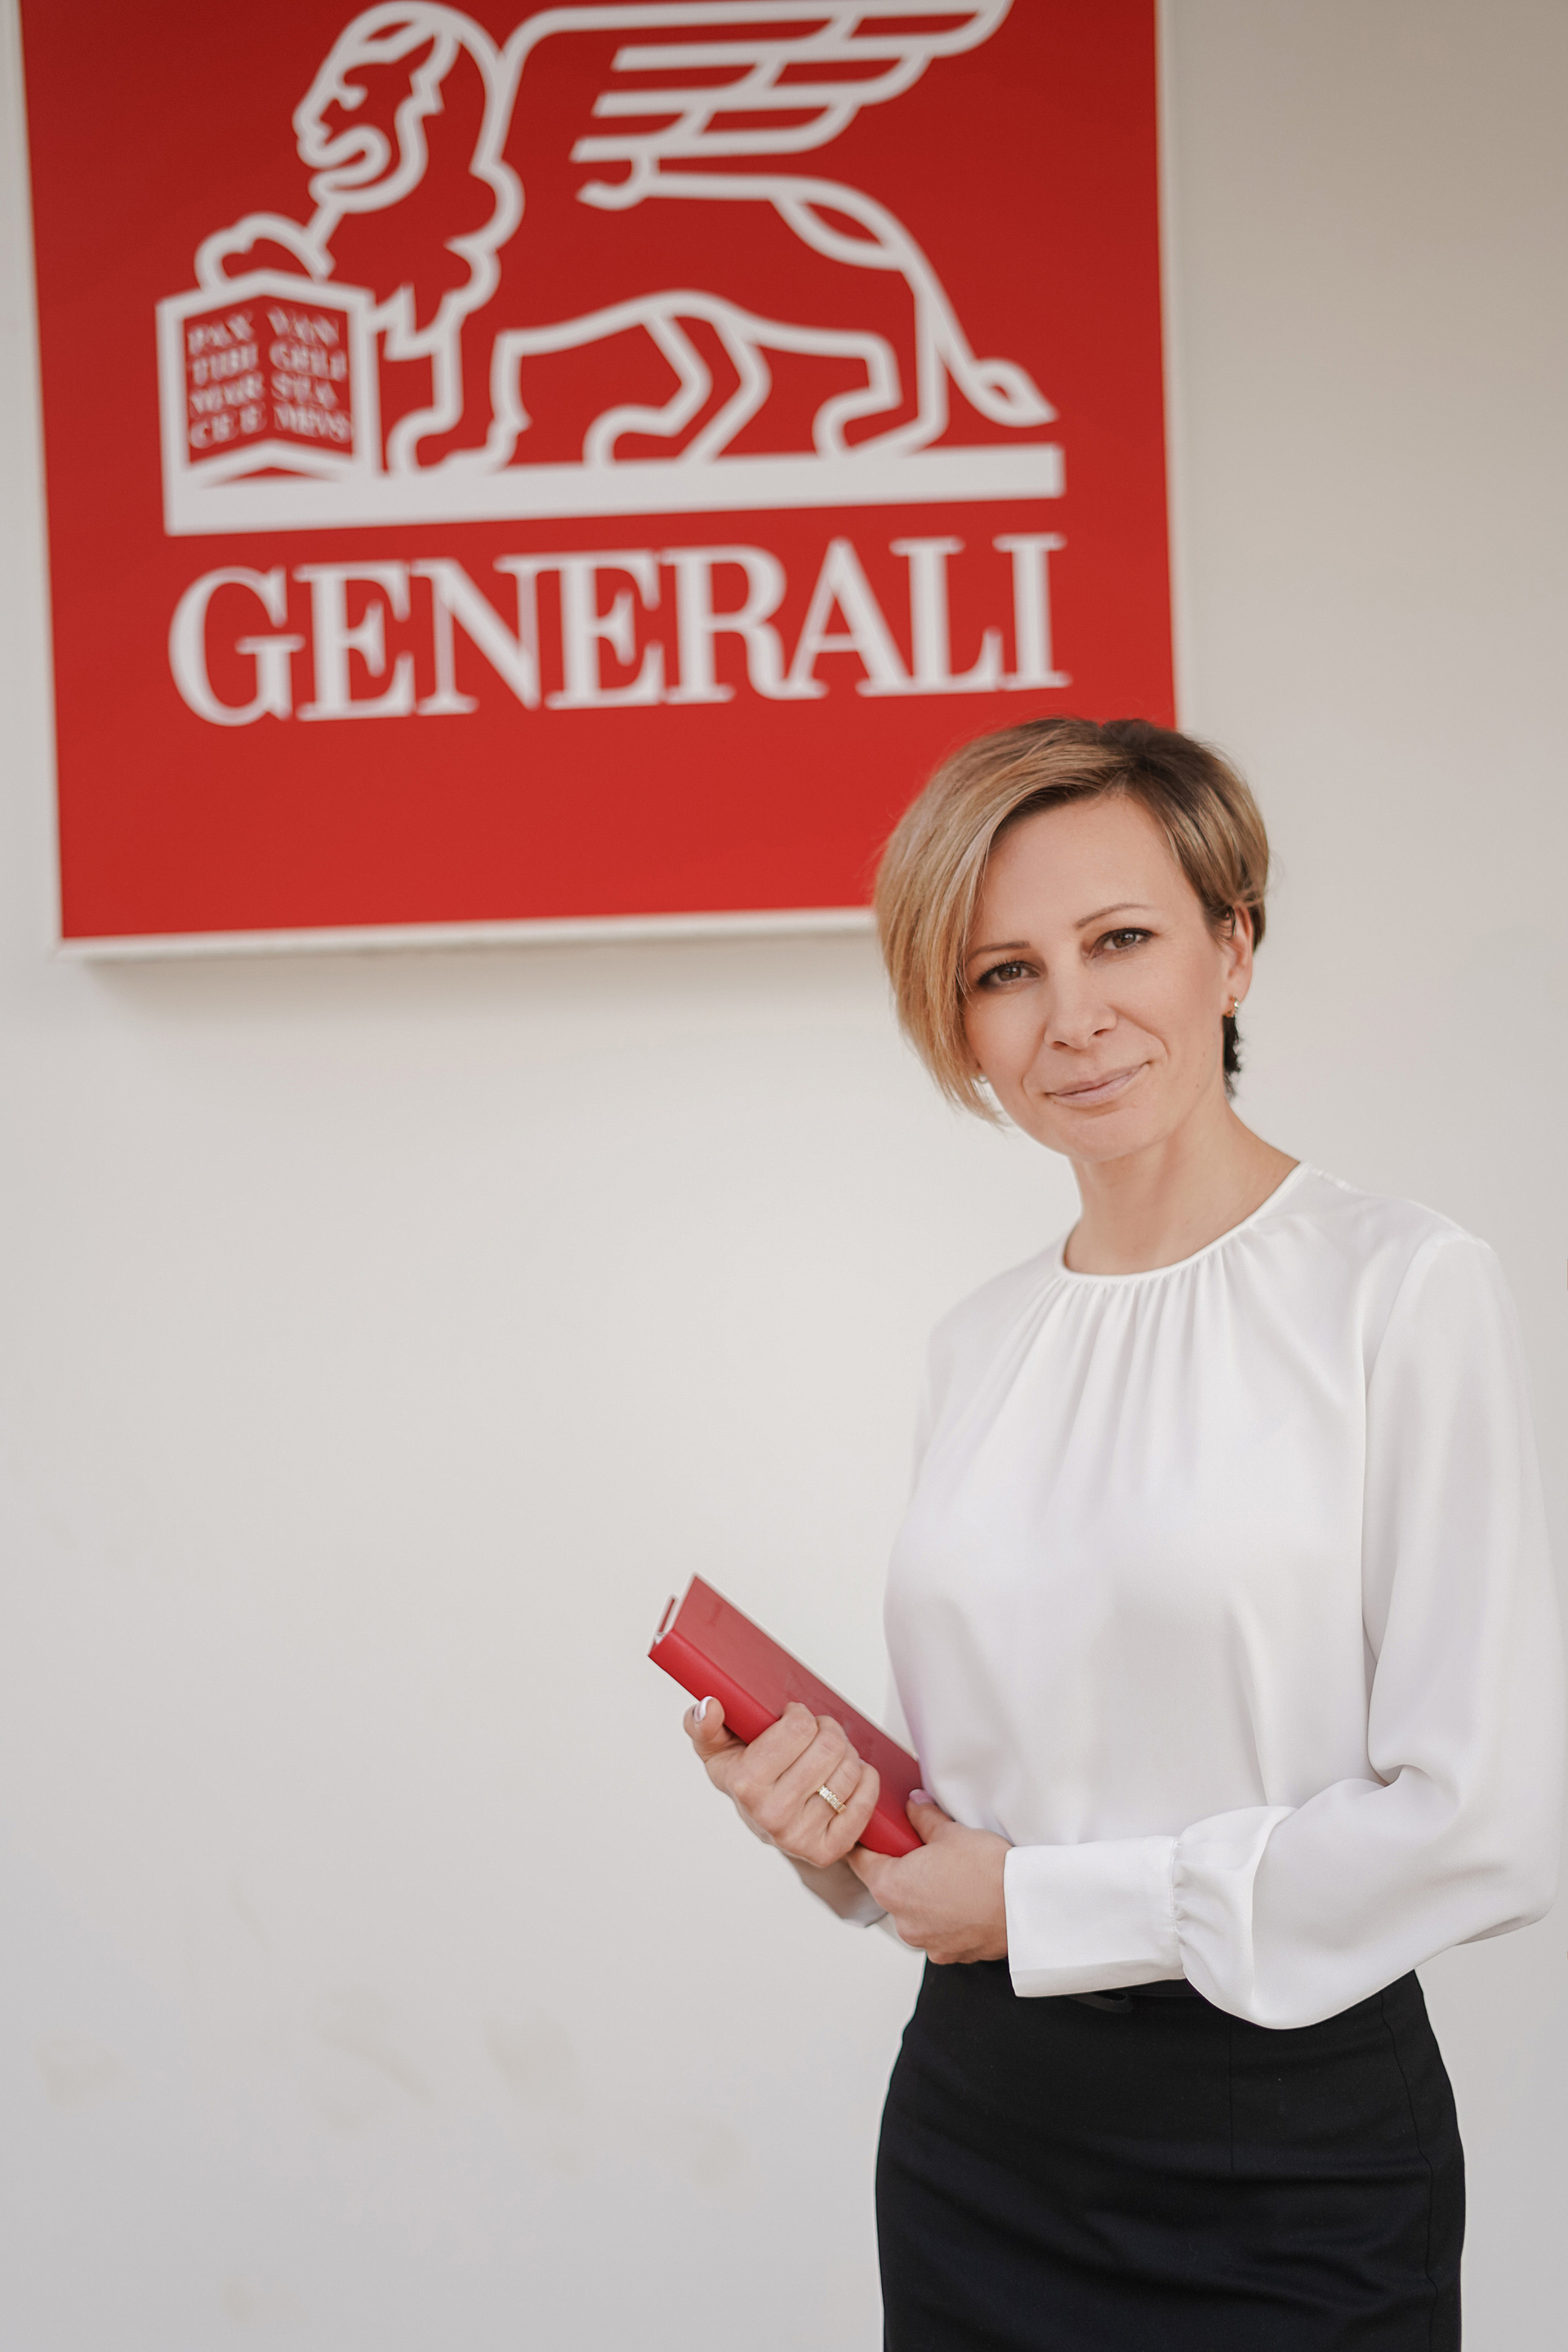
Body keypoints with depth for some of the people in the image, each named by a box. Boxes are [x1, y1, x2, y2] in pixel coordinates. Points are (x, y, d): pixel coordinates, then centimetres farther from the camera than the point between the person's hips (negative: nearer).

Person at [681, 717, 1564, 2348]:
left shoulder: (1404, 1290, -12)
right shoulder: (977, 1347, 6)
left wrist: (1044, 1902, -12)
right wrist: (832, 1824, -8)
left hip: (1294, 2157, -5)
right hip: (977, 2134, 5)